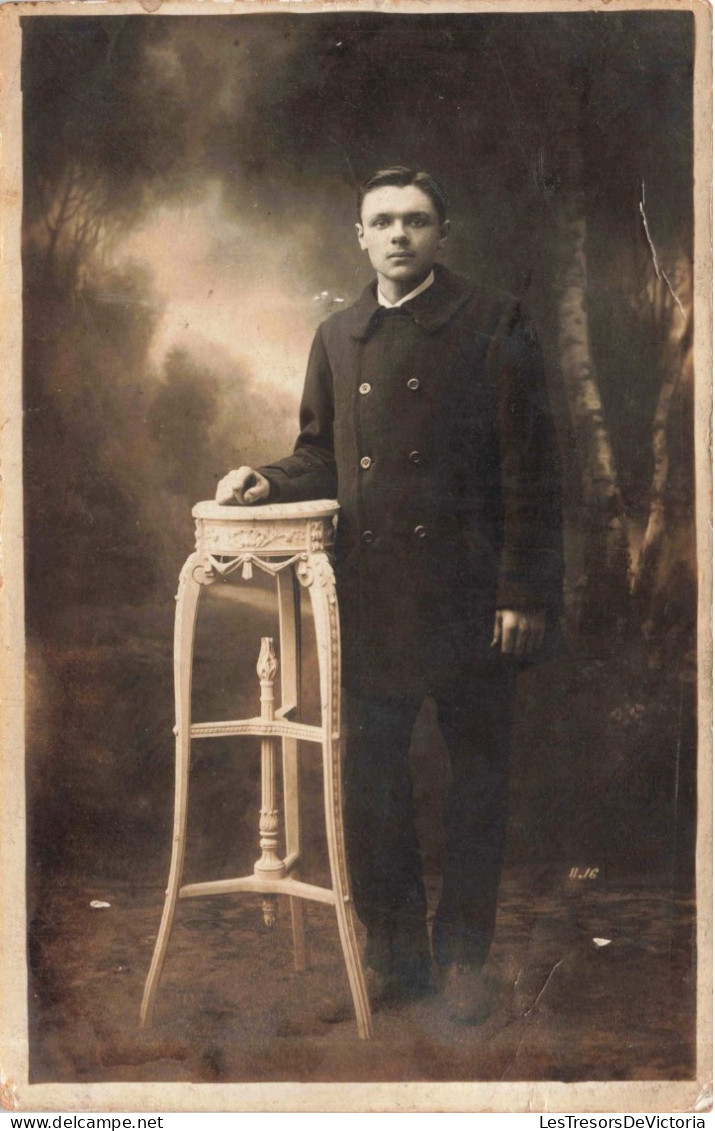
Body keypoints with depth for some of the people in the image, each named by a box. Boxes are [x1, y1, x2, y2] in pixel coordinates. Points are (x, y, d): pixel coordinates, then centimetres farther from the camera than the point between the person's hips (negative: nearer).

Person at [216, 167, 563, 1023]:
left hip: (470, 595, -3)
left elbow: (529, 468, -6)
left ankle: (462, 952, 22)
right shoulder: (337, 338, 12)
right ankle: (393, 946, 24)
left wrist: (524, 592, -11)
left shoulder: (494, 324, -2)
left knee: (476, 775, 7)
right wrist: (271, 482, -3)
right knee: (369, 776, 8)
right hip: (370, 593, 4)